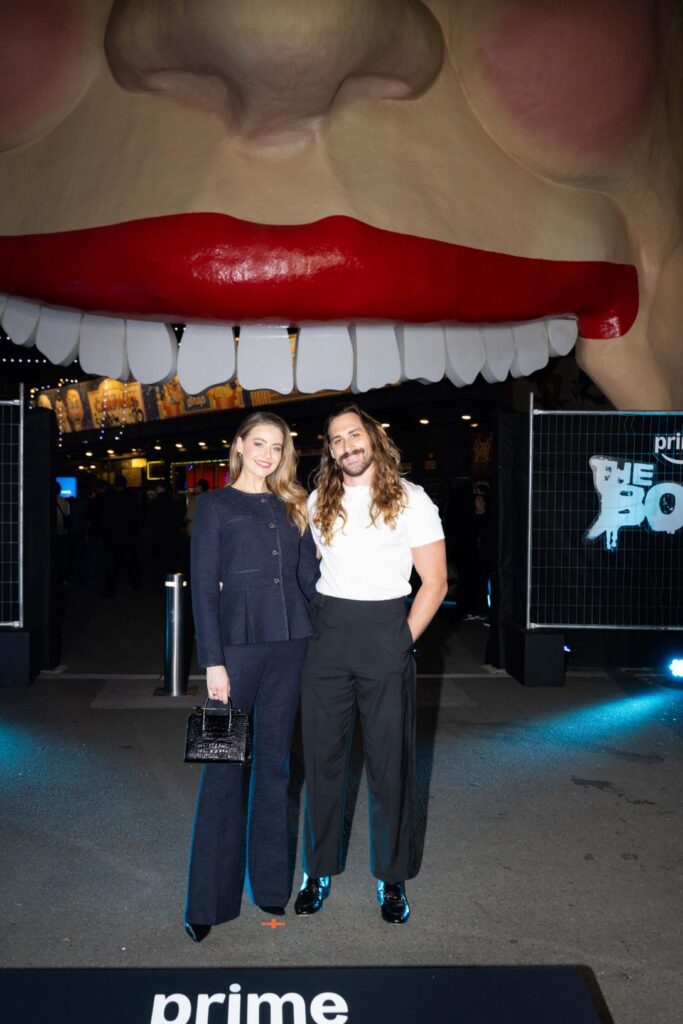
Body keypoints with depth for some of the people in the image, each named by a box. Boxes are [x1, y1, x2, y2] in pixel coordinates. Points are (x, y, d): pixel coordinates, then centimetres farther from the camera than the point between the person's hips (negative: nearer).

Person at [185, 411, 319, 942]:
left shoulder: (291, 507, 13)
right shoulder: (215, 504, 2)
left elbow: (310, 574, 13)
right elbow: (203, 585, -3)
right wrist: (213, 661, -9)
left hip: (290, 644, 4)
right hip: (238, 643, -4)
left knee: (275, 761, 11)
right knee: (225, 764, 2)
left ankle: (270, 880, 24)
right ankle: (208, 899, 14)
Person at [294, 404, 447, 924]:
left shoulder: (411, 500, 0)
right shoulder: (319, 503, 10)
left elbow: (434, 583, 0)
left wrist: (403, 641, -6)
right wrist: (314, 626, 6)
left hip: (386, 632, -3)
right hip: (327, 633, 3)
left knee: (390, 760, 4)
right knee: (323, 756, 9)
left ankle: (392, 877, 20)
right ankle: (319, 870, 24)